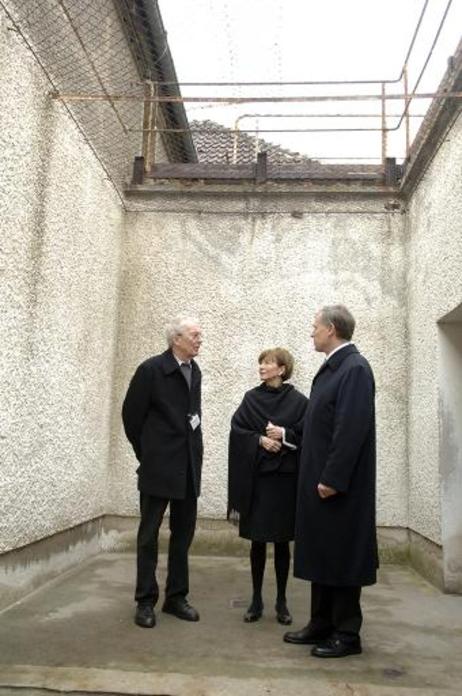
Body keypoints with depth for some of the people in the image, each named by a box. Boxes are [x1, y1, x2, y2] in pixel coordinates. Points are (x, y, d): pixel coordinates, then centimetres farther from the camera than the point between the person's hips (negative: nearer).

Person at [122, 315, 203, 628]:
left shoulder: (195, 371, 7)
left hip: (189, 467, 6)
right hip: (158, 466, -6)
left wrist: (193, 450, 12)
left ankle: (176, 596, 25)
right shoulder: (151, 369, -10)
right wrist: (145, 453, 4)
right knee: (149, 534, 6)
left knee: (183, 534, 12)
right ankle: (146, 600, 18)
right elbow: (131, 414, -4)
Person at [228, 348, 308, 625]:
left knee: (282, 541, 7)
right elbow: (237, 430, 1)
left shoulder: (298, 401, -1)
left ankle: (282, 601, 21)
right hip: (256, 477, 2)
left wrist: (285, 435, -18)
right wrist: (260, 440, -14)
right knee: (257, 540, 7)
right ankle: (257, 599, 20)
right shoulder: (251, 398, 5)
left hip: (286, 477, -1)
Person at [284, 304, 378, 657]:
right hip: (320, 479, 9)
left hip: (339, 483, -9)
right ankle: (322, 624, 28)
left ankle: (347, 634, 17)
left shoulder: (355, 368, -16)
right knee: (320, 552, 16)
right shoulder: (332, 367, 12)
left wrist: (332, 479, -21)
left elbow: (352, 428, -22)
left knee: (342, 556, 3)